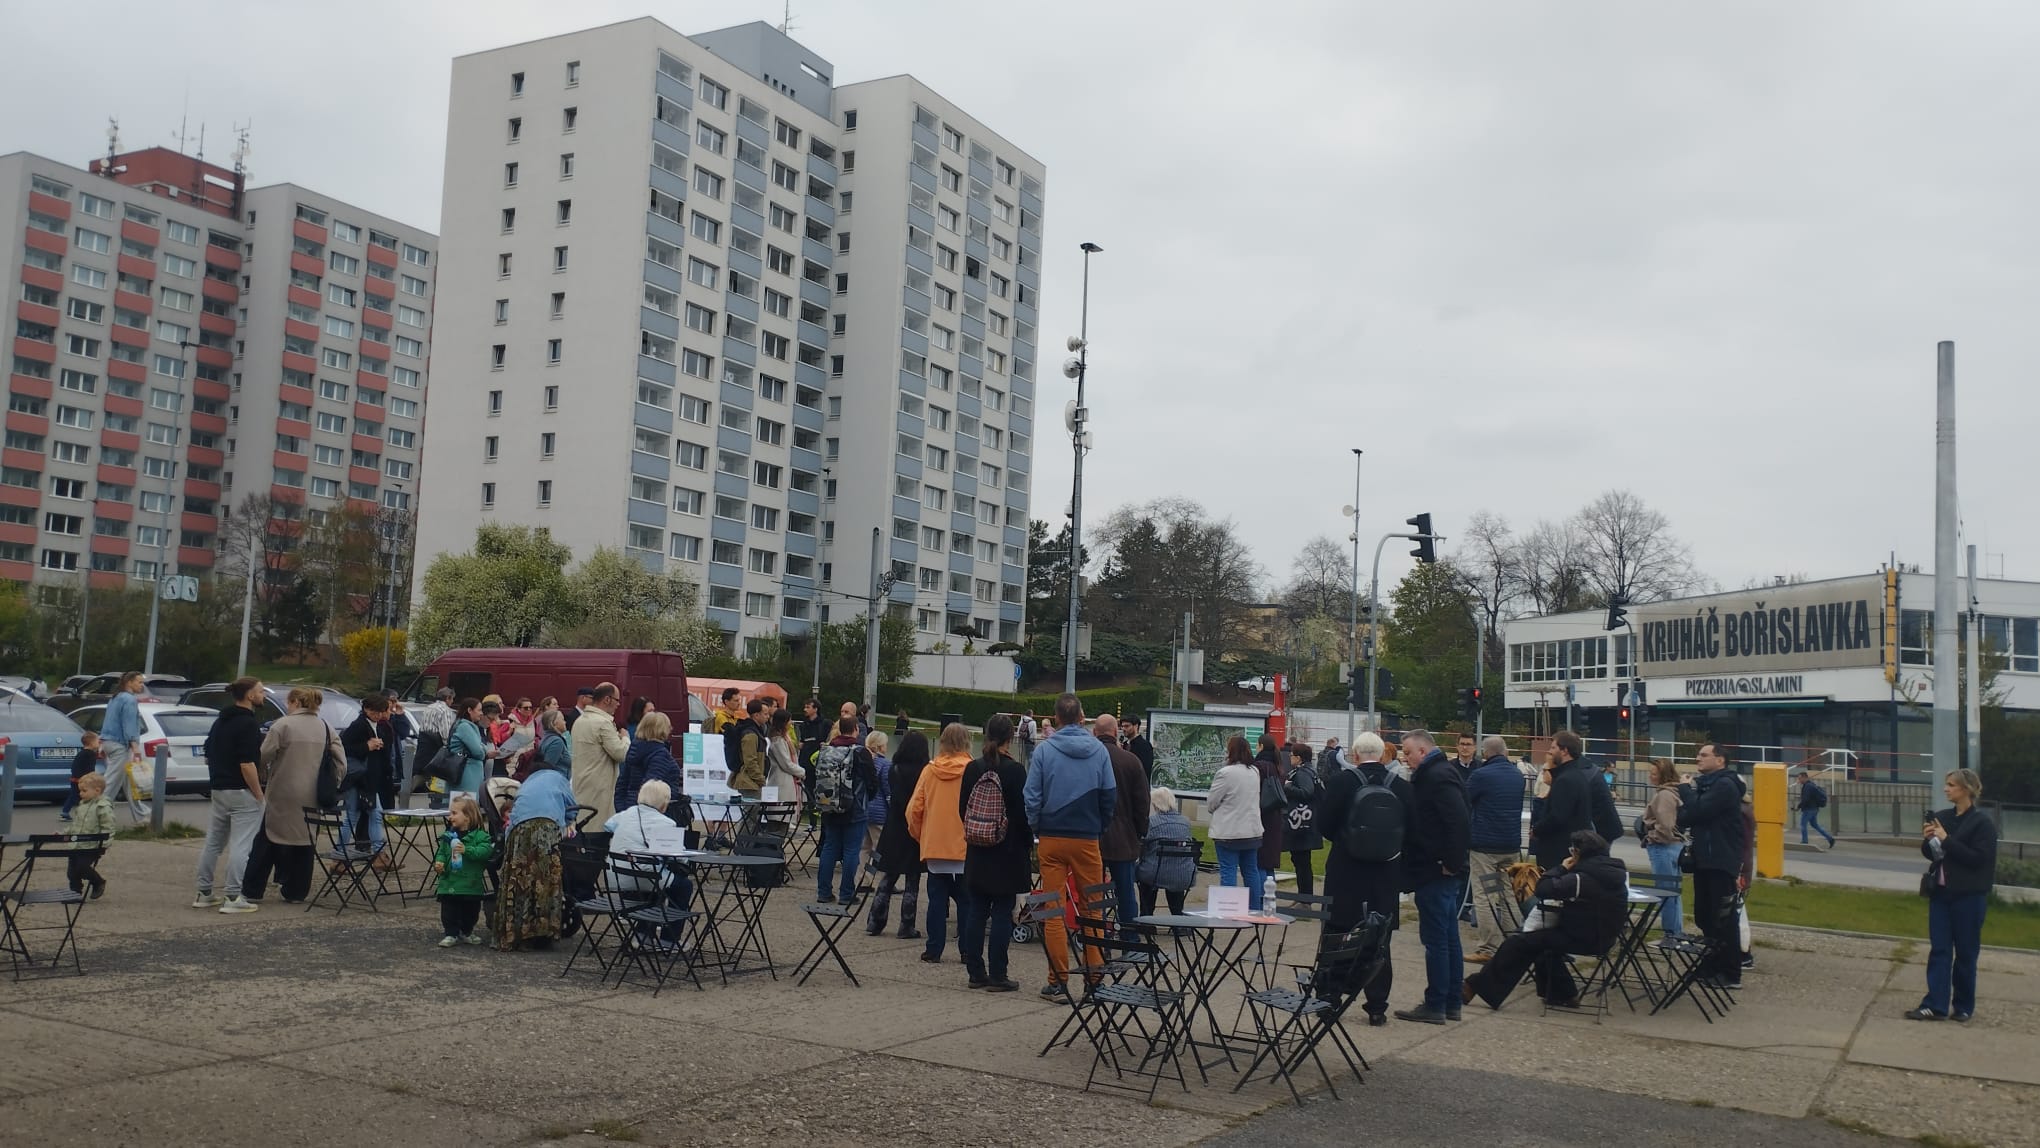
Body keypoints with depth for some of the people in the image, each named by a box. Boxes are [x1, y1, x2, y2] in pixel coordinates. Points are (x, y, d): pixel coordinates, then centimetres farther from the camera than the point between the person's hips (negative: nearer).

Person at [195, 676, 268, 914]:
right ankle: (233, 898, -6)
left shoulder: (221, 721, 13)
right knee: (241, 846, -5)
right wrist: (259, 795, -15)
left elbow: (208, 756, 18)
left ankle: (204, 894, 21)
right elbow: (247, 764, -22)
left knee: (213, 842, 15)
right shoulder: (248, 723, -16)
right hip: (242, 792, -9)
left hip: (218, 789, 9)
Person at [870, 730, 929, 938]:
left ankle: (875, 923, 13)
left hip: (893, 831, 5)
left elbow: (891, 798, 10)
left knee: (888, 878, 13)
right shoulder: (924, 772, -14)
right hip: (915, 832, -5)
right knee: (912, 882, 4)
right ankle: (906, 927, 5)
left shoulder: (894, 770, 2)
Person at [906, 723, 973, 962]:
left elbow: (914, 810, 1)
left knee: (937, 899, 8)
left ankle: (933, 950, 10)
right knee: (965, 900, 7)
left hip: (934, 846, 2)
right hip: (964, 847, -2)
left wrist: (920, 835, 16)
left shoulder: (929, 770, -1)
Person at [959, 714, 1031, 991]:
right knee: (1002, 913, 0)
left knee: (976, 911, 10)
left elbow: (962, 809, 7)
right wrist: (1027, 842, 3)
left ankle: (975, 972, 14)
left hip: (977, 852, 5)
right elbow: (1023, 812, -9)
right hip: (1008, 851, -4)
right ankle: (997, 976, 2)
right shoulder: (1014, 770, -12)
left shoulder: (972, 768, 2)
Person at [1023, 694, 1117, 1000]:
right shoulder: (1098, 750, 0)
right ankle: (1094, 976, 12)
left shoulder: (1044, 749, -5)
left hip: (1052, 838, -1)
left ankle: (1058, 981, 3)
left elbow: (1032, 796, -5)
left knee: (1054, 911, 3)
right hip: (1088, 840, 1)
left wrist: (1036, 829, 7)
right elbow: (1110, 796, 2)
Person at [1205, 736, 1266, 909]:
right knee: (1251, 870, 14)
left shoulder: (1226, 773, -17)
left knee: (1228, 871, -3)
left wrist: (1212, 811, 11)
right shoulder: (1255, 772, 6)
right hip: (1252, 830, 7)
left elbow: (1211, 802, -9)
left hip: (1229, 832, -7)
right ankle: (1255, 910, 20)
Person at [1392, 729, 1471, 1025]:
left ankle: (1435, 1006, 0)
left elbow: (1458, 822, -27)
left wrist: (1451, 862, -20)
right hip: (1441, 871, 11)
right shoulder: (1437, 773, 15)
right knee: (1449, 937, 14)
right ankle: (1451, 1003, 21)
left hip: (1435, 872, -11)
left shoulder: (1438, 777, -17)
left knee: (1435, 939, -5)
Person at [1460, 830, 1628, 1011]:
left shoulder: (1582, 878, -22)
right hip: (1606, 938, 8)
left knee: (1517, 943, -3)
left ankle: (1481, 986, 0)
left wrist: (1562, 869, -6)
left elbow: (1542, 890, -20)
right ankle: (1564, 994, 35)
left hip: (1583, 939, -8)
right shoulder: (1620, 872, 2)